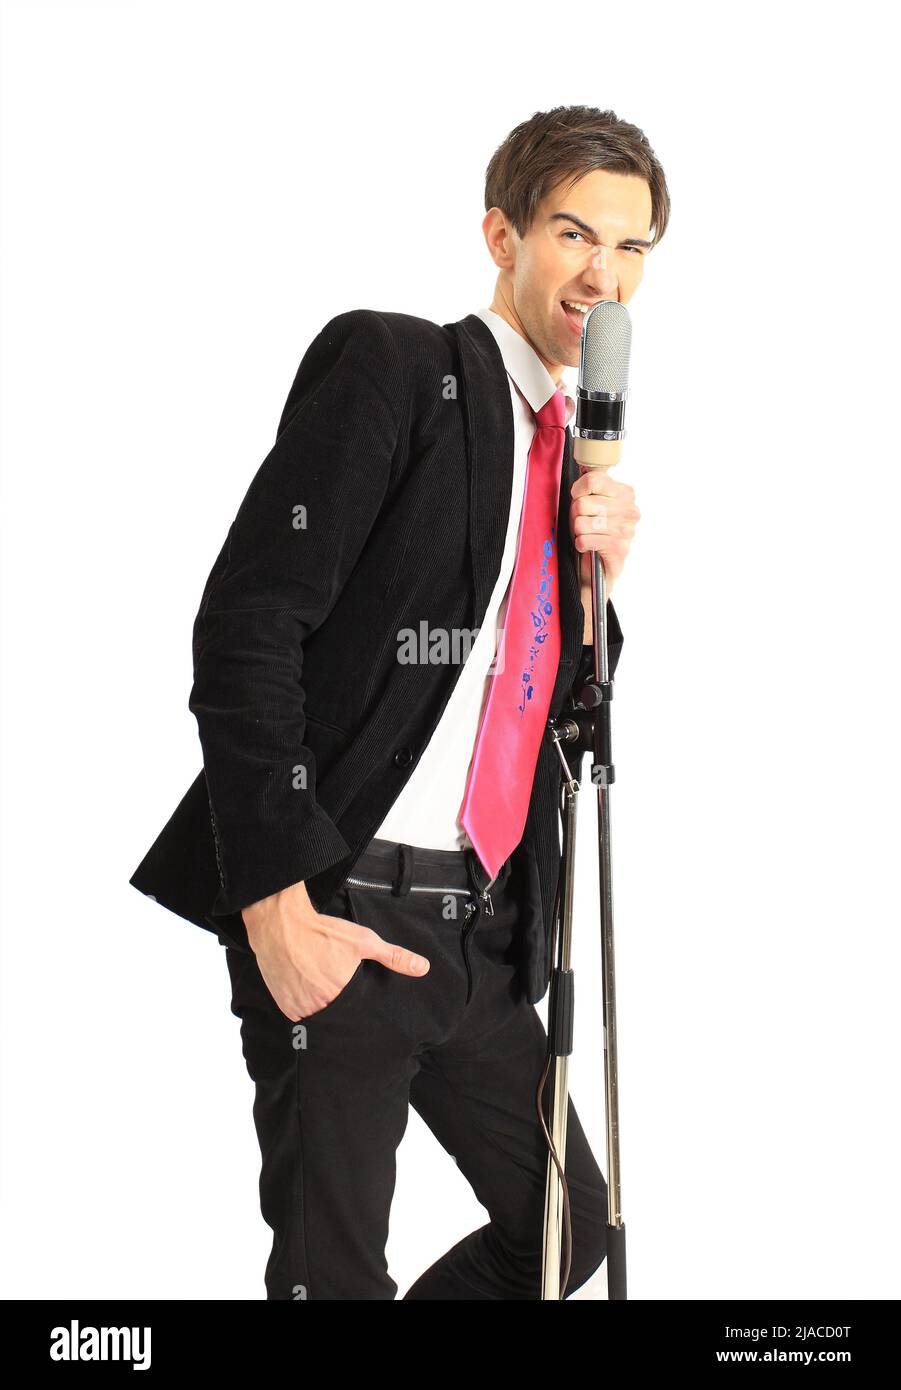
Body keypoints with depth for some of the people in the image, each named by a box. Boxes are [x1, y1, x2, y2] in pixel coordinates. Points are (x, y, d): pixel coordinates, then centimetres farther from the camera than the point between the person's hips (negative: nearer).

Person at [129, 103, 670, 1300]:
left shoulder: (569, 450, 17)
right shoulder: (389, 365, -6)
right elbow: (245, 630, -15)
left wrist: (595, 580, 2)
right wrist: (277, 903, -19)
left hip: (478, 930, 8)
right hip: (339, 917, -8)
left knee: (570, 1227, 12)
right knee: (335, 1272, -2)